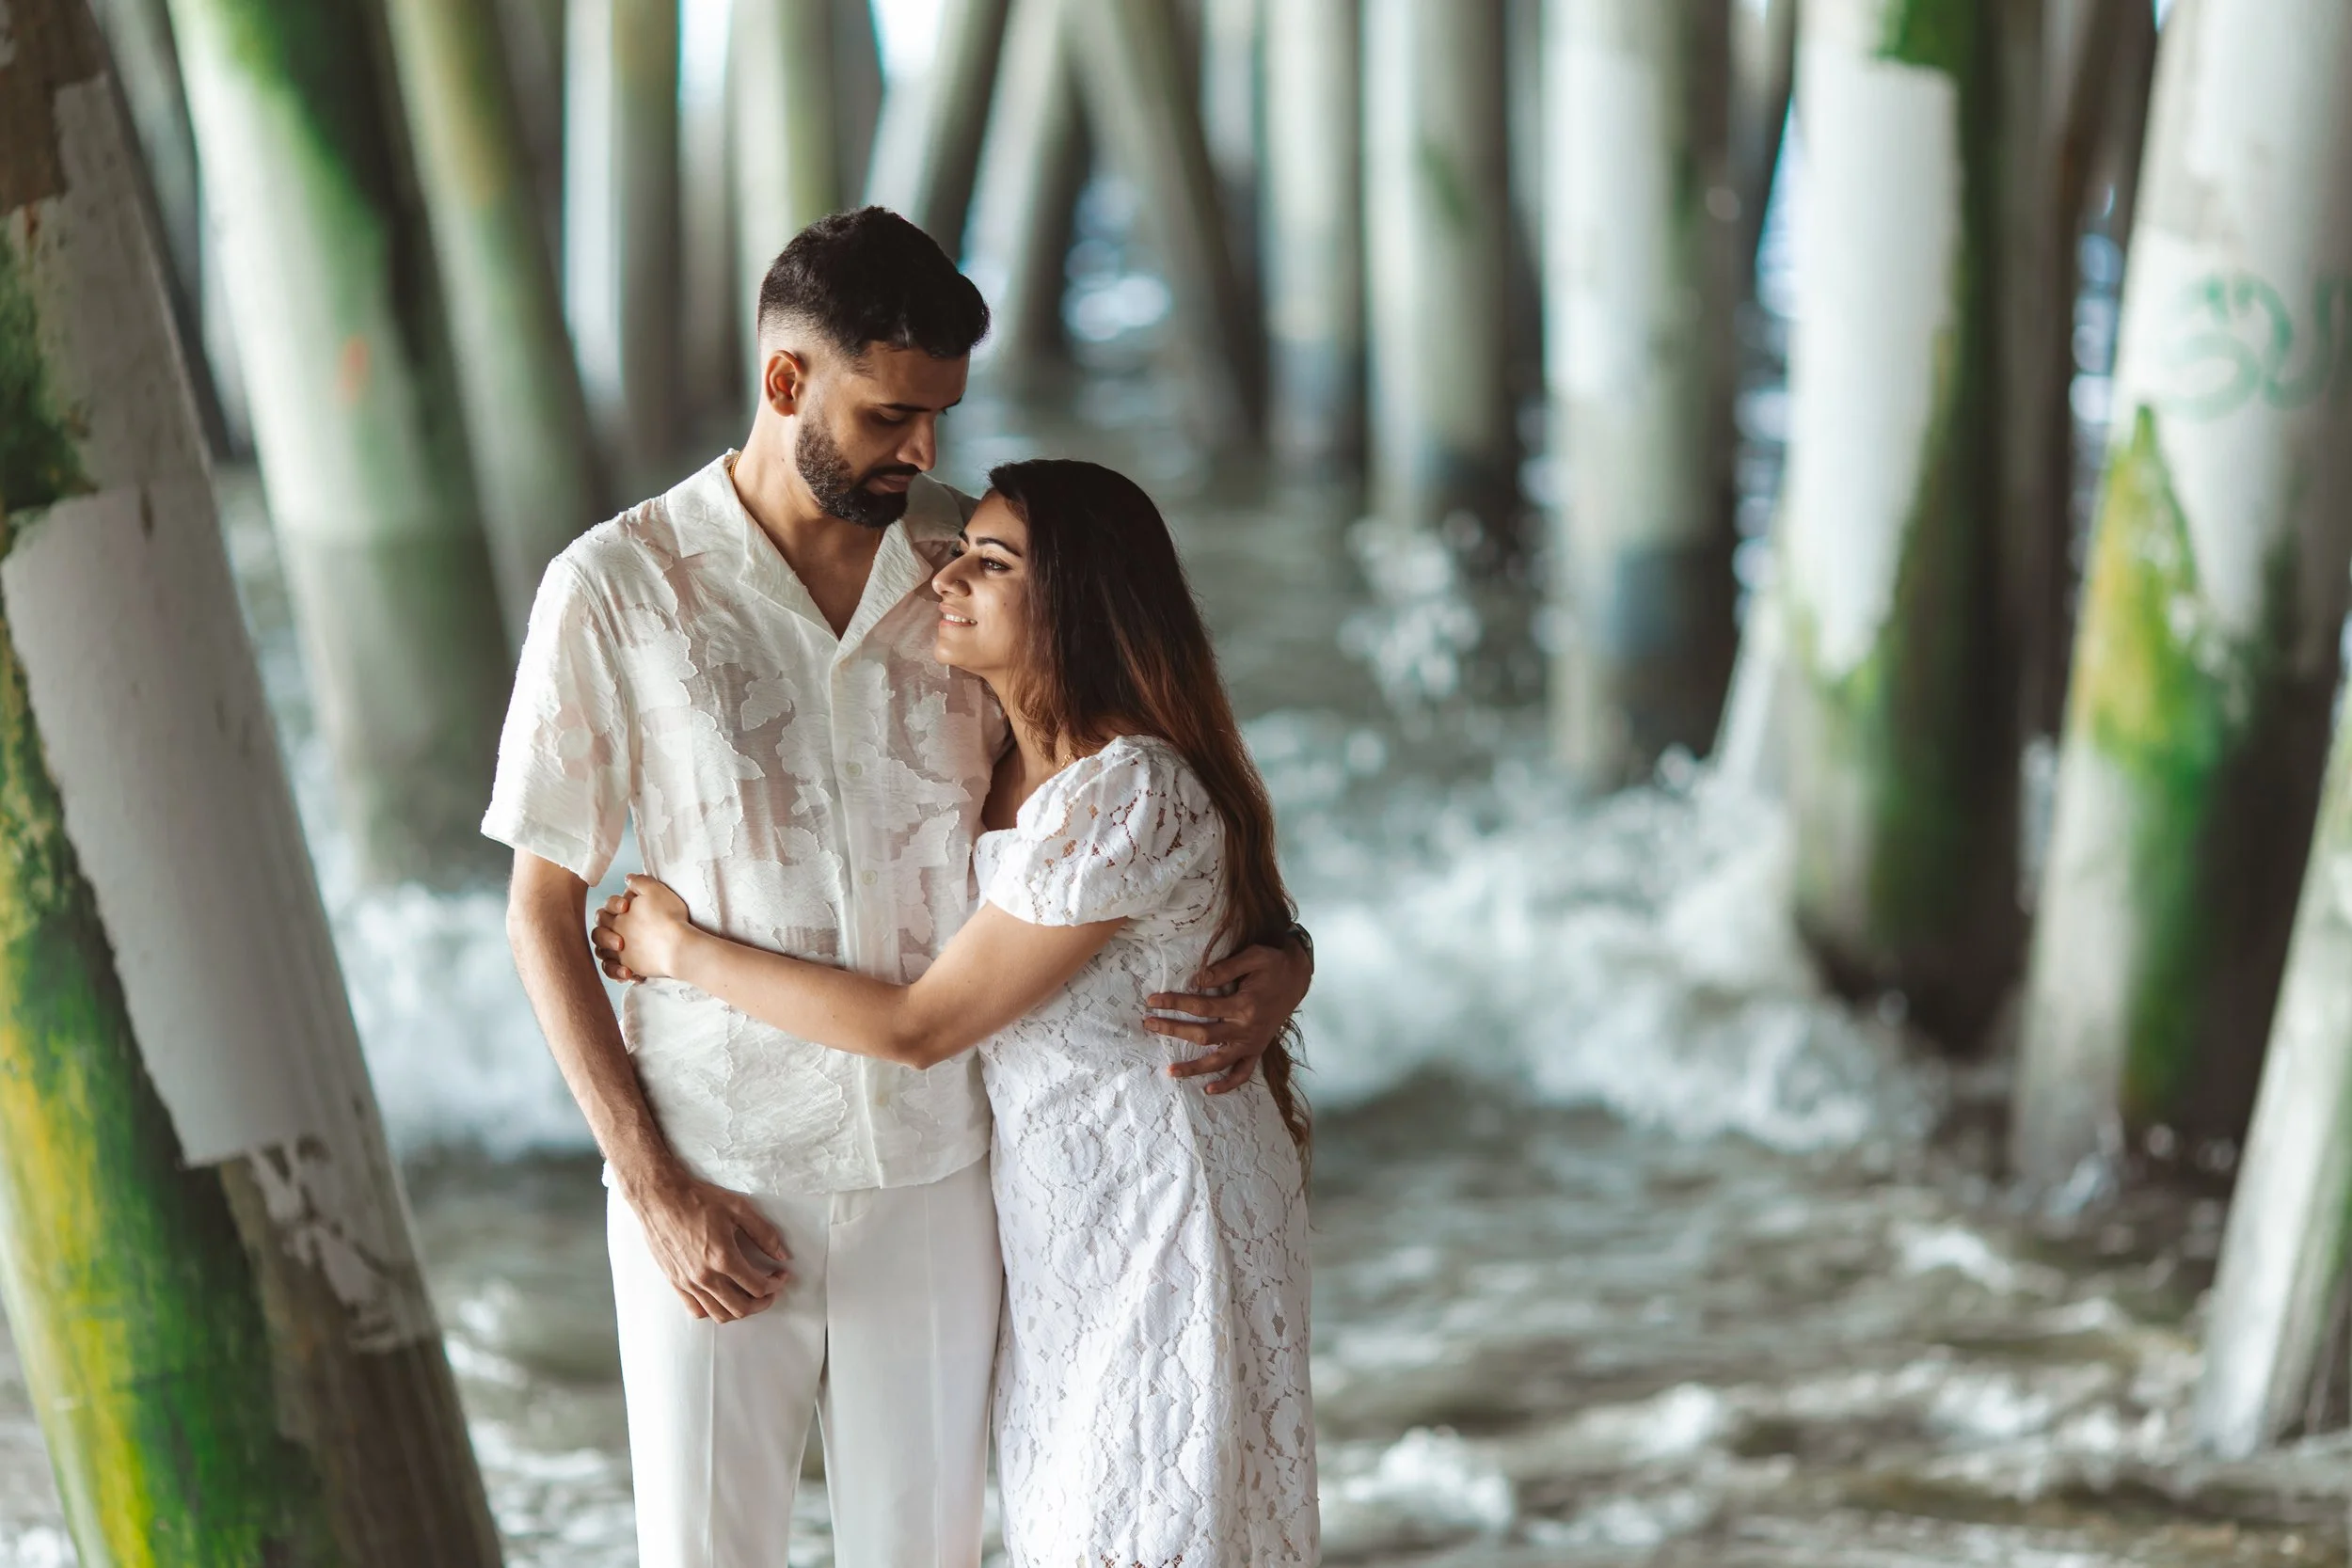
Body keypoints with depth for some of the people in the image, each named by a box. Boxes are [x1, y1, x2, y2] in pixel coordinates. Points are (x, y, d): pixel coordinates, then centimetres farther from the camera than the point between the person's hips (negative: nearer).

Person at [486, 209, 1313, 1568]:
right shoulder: (615, 590, -10)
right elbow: (545, 909, -5)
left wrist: (1278, 950, -10)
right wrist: (656, 1191, -11)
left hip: (934, 1173, 3)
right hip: (712, 1189, -2)